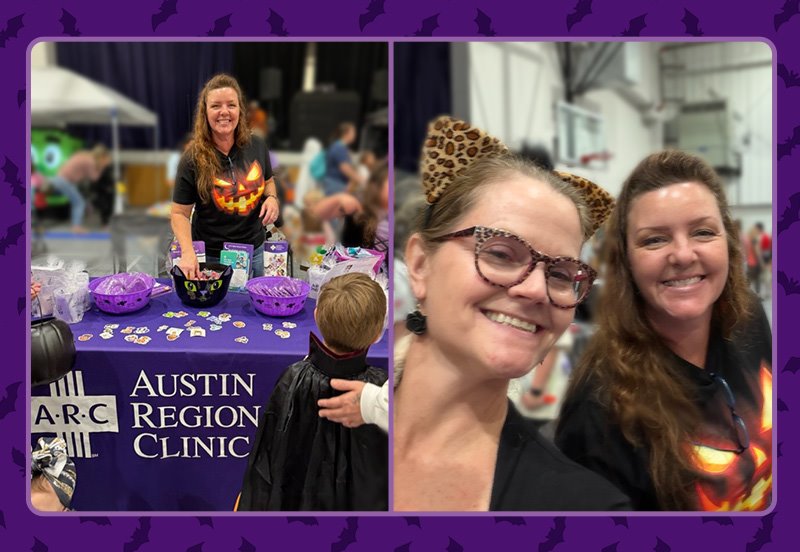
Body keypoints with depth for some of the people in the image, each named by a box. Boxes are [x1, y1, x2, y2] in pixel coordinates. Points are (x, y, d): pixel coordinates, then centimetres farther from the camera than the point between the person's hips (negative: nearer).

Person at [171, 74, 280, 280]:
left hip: (255, 251, 4)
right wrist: (188, 252, -27)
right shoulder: (193, 159, -15)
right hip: (211, 257, -3)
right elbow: (180, 213, -12)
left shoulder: (256, 146, -4)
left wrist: (272, 198, -9)